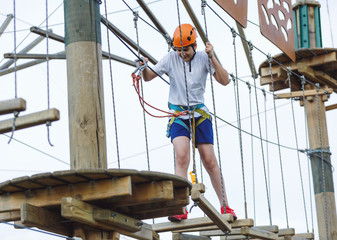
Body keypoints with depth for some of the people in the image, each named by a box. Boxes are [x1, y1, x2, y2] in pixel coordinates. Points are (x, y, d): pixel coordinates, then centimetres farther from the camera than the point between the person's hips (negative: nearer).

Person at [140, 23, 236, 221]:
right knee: (182, 156, -20)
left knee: (209, 160, 1)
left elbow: (224, 81, -9)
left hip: (200, 114, 1)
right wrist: (144, 67, -21)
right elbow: (149, 77, 2)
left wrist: (212, 58, -20)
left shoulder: (203, 58, -2)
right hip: (178, 115, 0)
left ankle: (225, 206, 15)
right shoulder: (171, 59, -2)